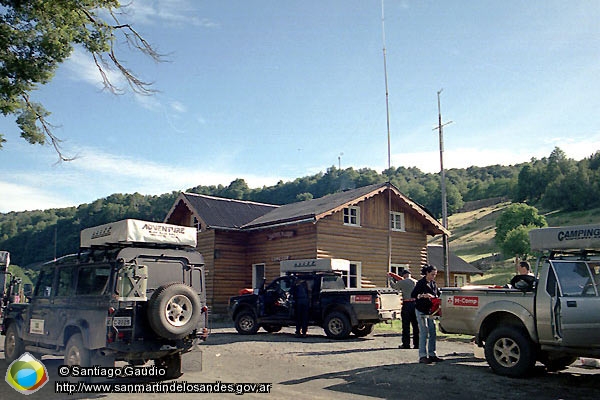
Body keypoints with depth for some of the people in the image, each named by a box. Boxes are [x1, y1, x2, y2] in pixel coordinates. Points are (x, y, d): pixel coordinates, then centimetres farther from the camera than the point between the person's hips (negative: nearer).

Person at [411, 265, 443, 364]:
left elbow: (438, 294, 21)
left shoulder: (433, 283, 11)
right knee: (424, 333, -10)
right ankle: (422, 356, -7)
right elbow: (413, 295, -17)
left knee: (432, 333, 6)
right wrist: (423, 295, -29)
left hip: (430, 311, 7)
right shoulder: (421, 283, -9)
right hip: (421, 311, -7)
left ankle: (432, 355, 14)